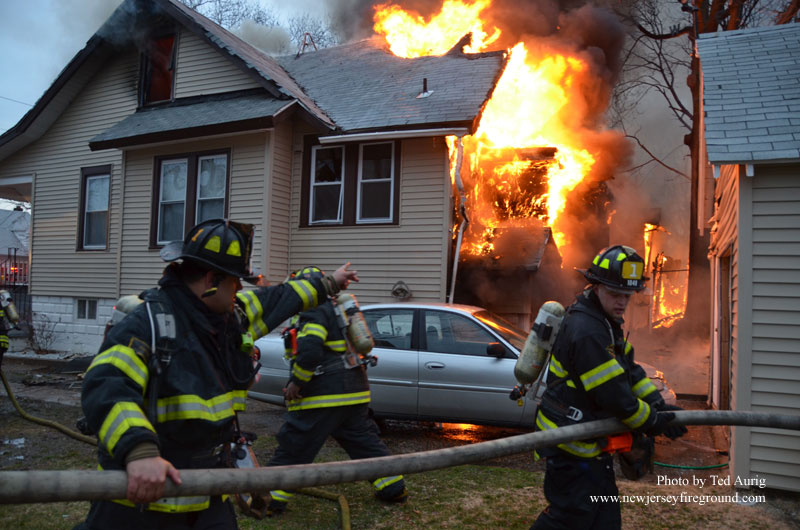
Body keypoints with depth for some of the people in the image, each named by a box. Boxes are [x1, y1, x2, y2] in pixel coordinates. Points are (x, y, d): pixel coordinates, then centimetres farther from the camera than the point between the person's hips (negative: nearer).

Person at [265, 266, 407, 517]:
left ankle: (271, 499, 6)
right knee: (365, 441, 18)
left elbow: (309, 350, -25)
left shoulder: (314, 312, -11)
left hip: (322, 395, -9)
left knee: (293, 447, 0)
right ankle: (394, 488, 23)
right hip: (355, 392, 9)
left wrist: (296, 382, -15)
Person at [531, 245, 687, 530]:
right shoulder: (585, 332, -26)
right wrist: (653, 422, -11)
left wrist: (658, 404, 1)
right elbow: (614, 396, -25)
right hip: (570, 445, -11)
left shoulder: (605, 322, 8)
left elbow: (629, 369, 14)